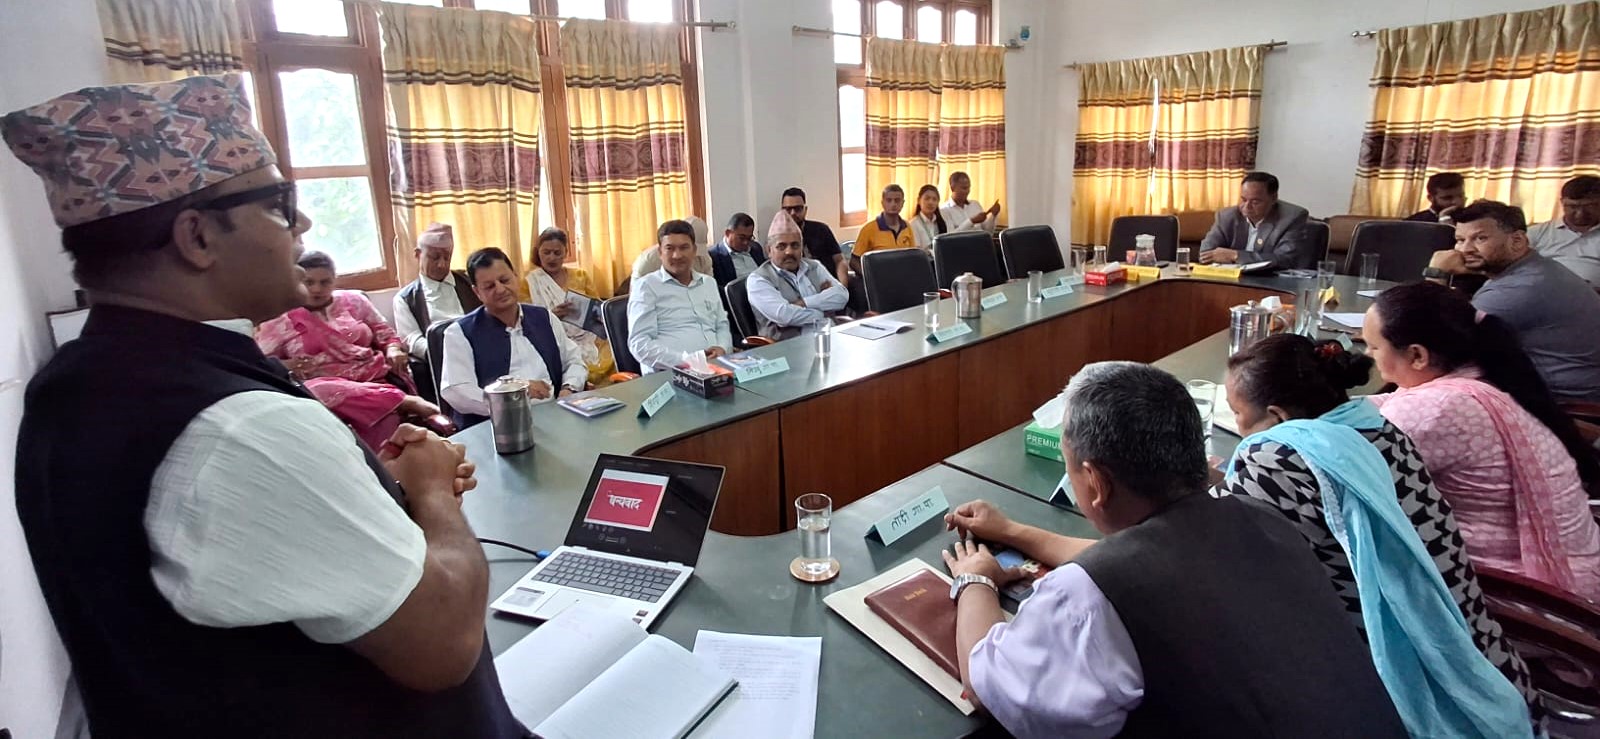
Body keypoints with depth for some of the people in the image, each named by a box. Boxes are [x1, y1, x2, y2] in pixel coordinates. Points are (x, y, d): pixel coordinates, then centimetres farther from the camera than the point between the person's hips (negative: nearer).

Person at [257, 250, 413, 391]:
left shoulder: (354, 301, 18)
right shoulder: (280, 318, 12)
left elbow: (385, 334, 20)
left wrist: (393, 350, -2)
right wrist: (284, 366, -9)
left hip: (379, 377, 3)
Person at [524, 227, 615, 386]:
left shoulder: (581, 275, 17)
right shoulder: (530, 282, 8)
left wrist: (597, 314, -5)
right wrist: (550, 315, -15)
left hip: (588, 336, 3)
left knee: (607, 362, -26)